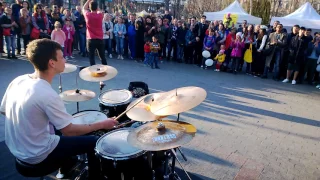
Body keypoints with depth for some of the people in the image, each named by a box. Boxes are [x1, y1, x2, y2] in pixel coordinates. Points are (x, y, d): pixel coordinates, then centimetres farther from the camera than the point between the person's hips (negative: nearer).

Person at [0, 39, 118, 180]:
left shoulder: (17, 81, -7)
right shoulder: (48, 95, -30)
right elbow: (69, 131, -23)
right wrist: (102, 124, -14)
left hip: (16, 148, 8)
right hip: (37, 156, -8)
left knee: (62, 126, 31)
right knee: (93, 142, 1)